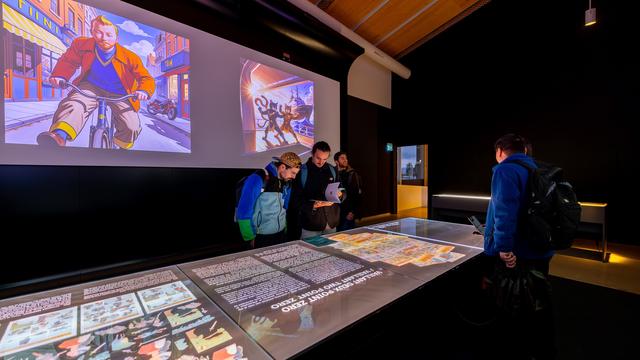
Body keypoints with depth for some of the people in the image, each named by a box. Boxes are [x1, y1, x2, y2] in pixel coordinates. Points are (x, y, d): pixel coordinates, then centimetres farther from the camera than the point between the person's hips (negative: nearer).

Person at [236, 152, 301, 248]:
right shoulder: (257, 180, -16)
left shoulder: (286, 183, 2)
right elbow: (244, 212, -14)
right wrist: (251, 237, -8)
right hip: (261, 238, -5)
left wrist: (285, 230, 13)